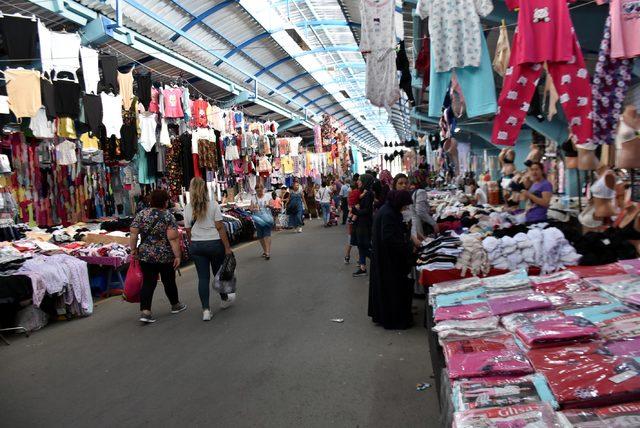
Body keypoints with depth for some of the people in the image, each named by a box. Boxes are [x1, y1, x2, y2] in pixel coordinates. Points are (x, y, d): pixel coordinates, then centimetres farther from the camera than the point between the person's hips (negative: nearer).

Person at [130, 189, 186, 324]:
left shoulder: (141, 214, 2)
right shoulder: (168, 216, -10)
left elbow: (133, 234, 0)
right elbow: (173, 238, -16)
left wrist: (133, 249, 10)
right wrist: (178, 256, -12)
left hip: (145, 256, 3)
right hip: (165, 257, -3)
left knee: (148, 283, 6)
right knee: (169, 281, 14)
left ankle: (145, 312, -4)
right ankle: (175, 305, 32)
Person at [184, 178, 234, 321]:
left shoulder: (187, 208, 0)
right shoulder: (213, 205, -8)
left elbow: (188, 231, 4)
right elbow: (220, 228, -11)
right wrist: (227, 247, -8)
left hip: (196, 245, 2)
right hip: (214, 243, -2)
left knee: (203, 277, 5)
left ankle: (206, 310, 2)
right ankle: (225, 299, 36)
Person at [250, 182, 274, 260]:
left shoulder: (267, 196, 4)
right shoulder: (253, 198, 8)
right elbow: (251, 208, 7)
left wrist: (268, 205, -20)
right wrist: (253, 209, -16)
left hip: (267, 218, -3)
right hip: (258, 219, 3)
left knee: (267, 235, -13)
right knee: (260, 236, 8)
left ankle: (268, 252, -17)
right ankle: (265, 251, 25)